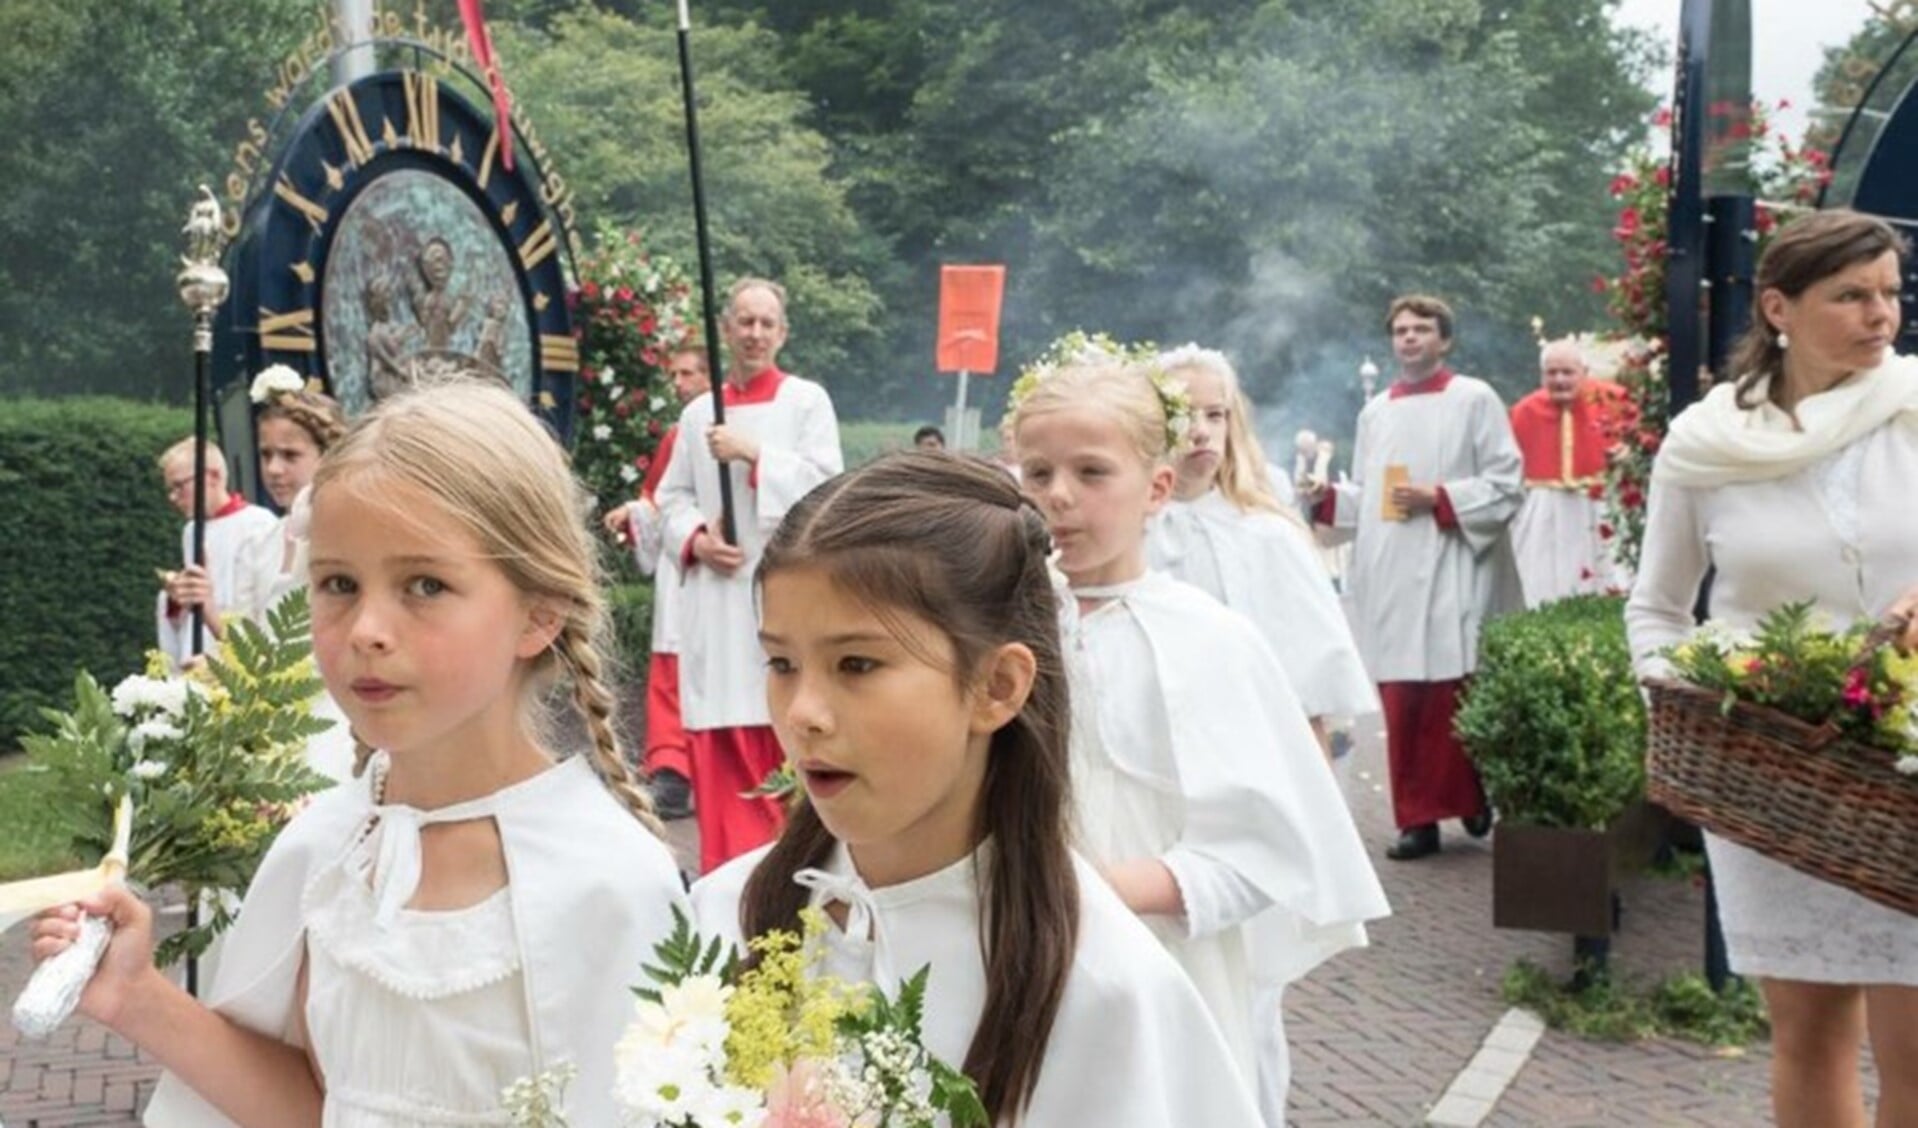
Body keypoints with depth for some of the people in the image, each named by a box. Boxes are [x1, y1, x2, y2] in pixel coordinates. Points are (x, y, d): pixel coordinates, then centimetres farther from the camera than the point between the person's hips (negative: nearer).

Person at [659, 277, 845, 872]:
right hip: (717, 595, 3)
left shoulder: (807, 401, 3)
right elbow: (672, 497, 16)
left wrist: (754, 453, -14)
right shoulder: (698, 412, 14)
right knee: (721, 745, 2)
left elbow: (825, 486, -6)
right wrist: (695, 539, -4)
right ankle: (728, 865, 11)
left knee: (787, 743, -5)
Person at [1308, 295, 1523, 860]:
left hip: (1452, 577, -4)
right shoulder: (1375, 412, 17)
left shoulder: (1475, 399, 2)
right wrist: (1328, 497, 0)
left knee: (1455, 697, -4)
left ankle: (1474, 799, 14)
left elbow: (1507, 486, -4)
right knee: (1401, 702, 2)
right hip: (1391, 579, 4)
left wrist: (1440, 499, -13)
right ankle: (1417, 818, 7)